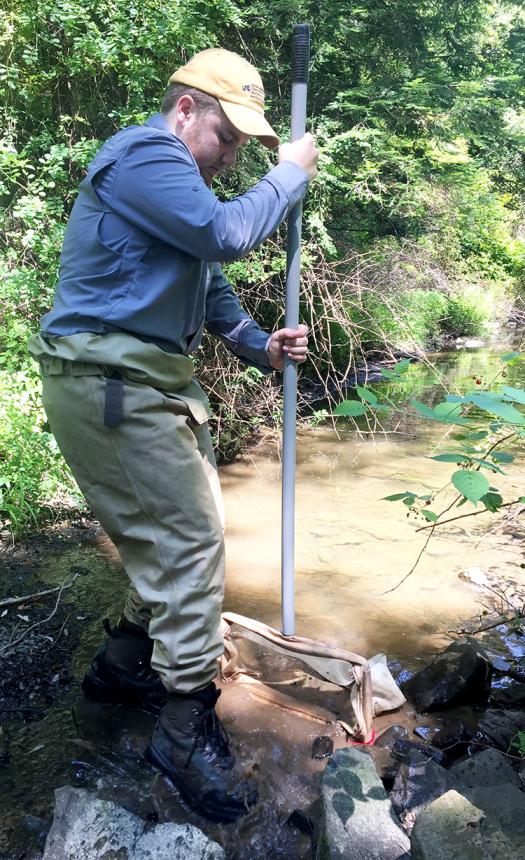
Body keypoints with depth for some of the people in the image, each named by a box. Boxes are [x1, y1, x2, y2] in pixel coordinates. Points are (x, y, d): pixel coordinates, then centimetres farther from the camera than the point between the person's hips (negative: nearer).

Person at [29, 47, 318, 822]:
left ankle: (126, 663, 31)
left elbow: (210, 284, 21)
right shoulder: (144, 156, -11)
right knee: (188, 540, -10)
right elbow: (227, 234, -23)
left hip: (153, 381, 11)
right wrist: (290, 175, -6)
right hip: (108, 384, -11)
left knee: (186, 527, 14)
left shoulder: (178, 180, 23)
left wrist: (261, 347, 6)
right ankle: (186, 726, 3)